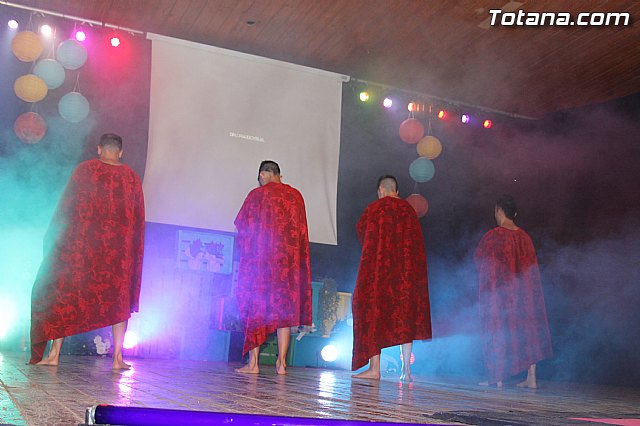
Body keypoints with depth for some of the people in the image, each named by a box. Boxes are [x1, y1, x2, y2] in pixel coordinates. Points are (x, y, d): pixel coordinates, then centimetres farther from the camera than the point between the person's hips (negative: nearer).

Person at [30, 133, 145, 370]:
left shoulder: (84, 169, 0)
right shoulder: (132, 177, 5)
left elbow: (65, 208, 0)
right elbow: (139, 219, 6)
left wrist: (53, 240, 7)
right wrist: (133, 250, 14)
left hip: (82, 245, -1)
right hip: (119, 249, 1)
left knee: (63, 294, 10)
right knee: (119, 299, 9)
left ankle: (54, 354, 8)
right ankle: (118, 357, 5)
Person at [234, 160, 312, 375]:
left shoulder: (257, 194, -2)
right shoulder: (296, 195, 8)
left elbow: (240, 224, 4)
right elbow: (302, 230, 12)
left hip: (259, 255, -3)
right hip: (289, 258, 3)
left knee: (255, 305, 4)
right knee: (284, 308, 6)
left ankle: (253, 363, 2)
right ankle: (282, 362, 2)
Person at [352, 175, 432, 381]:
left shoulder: (374, 208, 0)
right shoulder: (409, 210, 9)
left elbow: (361, 229, 13)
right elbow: (417, 242, 12)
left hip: (378, 266, -3)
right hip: (407, 270, 4)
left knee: (373, 310, 1)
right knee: (405, 314, 7)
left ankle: (374, 368, -3)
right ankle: (406, 368, 5)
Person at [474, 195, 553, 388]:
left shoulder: (493, 235, -12)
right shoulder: (525, 237, 5)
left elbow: (477, 259, -2)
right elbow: (532, 267, 10)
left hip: (498, 291, -5)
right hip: (523, 291, 5)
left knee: (496, 331, 3)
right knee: (527, 330, 9)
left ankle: (497, 377, 5)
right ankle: (531, 377, 8)